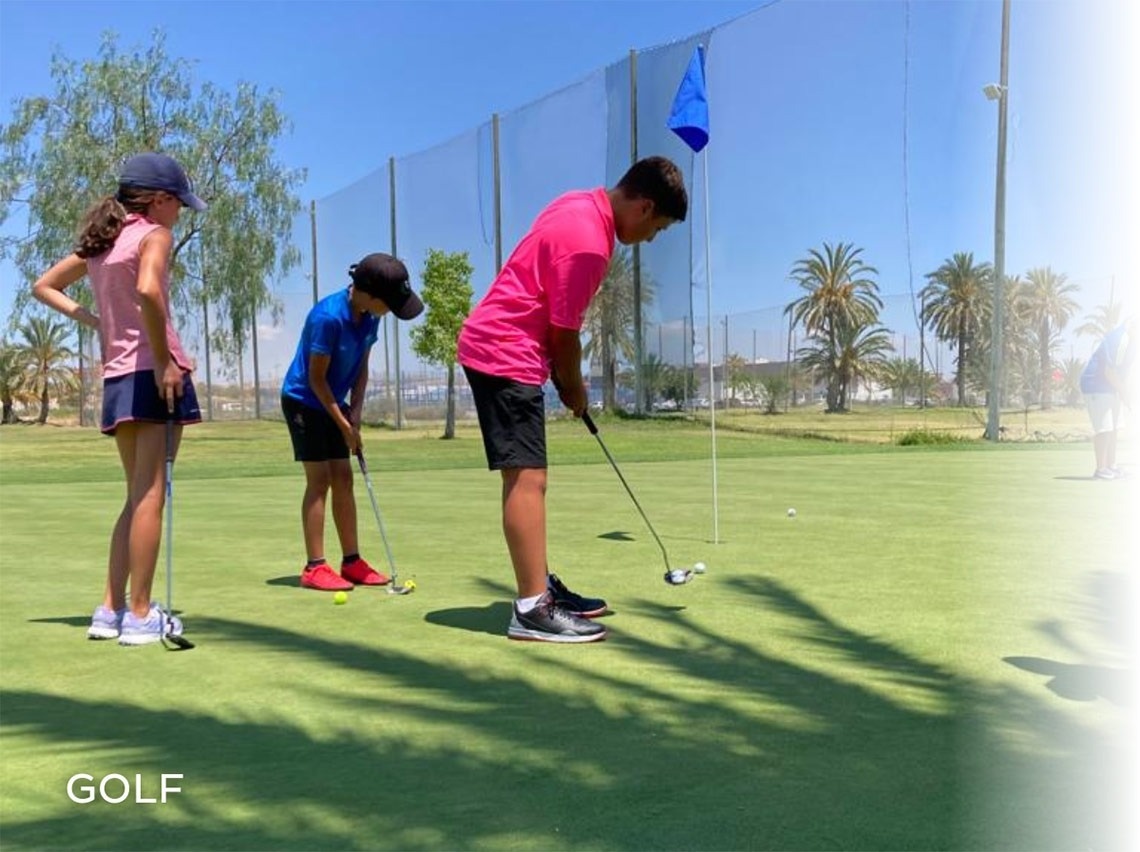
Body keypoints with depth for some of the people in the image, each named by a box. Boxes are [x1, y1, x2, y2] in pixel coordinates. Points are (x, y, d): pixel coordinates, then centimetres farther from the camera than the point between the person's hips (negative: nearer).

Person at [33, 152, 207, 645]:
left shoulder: (99, 243, 18)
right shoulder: (155, 234, -5)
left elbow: (43, 287, 25)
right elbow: (148, 290, -24)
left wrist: (88, 318, 12)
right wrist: (165, 360, -19)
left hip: (116, 378, 8)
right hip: (153, 372, -7)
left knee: (138, 497, 14)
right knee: (151, 496, -4)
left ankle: (110, 610, 14)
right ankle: (140, 616, 0)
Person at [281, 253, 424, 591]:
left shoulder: (369, 317, -5)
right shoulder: (328, 316, -28)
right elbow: (316, 377, -23)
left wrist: (355, 411, -7)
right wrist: (344, 425, -19)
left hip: (332, 403, 7)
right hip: (303, 400, -7)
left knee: (343, 479, 6)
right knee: (319, 479, -10)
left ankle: (352, 560, 11)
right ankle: (314, 567, -6)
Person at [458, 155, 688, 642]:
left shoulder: (583, 205, 10)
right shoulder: (588, 242, -21)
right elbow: (564, 332, -15)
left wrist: (567, 381, 15)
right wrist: (574, 389, 1)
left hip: (499, 347, 11)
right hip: (506, 356, -11)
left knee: (526, 478, 13)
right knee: (527, 477, -12)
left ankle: (541, 586, 22)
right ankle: (532, 609, -10)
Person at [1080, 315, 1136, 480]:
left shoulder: (1130, 339, 9)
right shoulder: (1118, 338, -23)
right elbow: (1110, 372, -25)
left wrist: (1125, 392, 8)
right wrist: (1125, 393, -16)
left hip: (1111, 388, 10)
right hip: (1096, 385, -10)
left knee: (1113, 428, 11)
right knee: (1103, 428, -11)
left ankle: (1111, 466, 17)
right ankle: (1100, 469, -7)